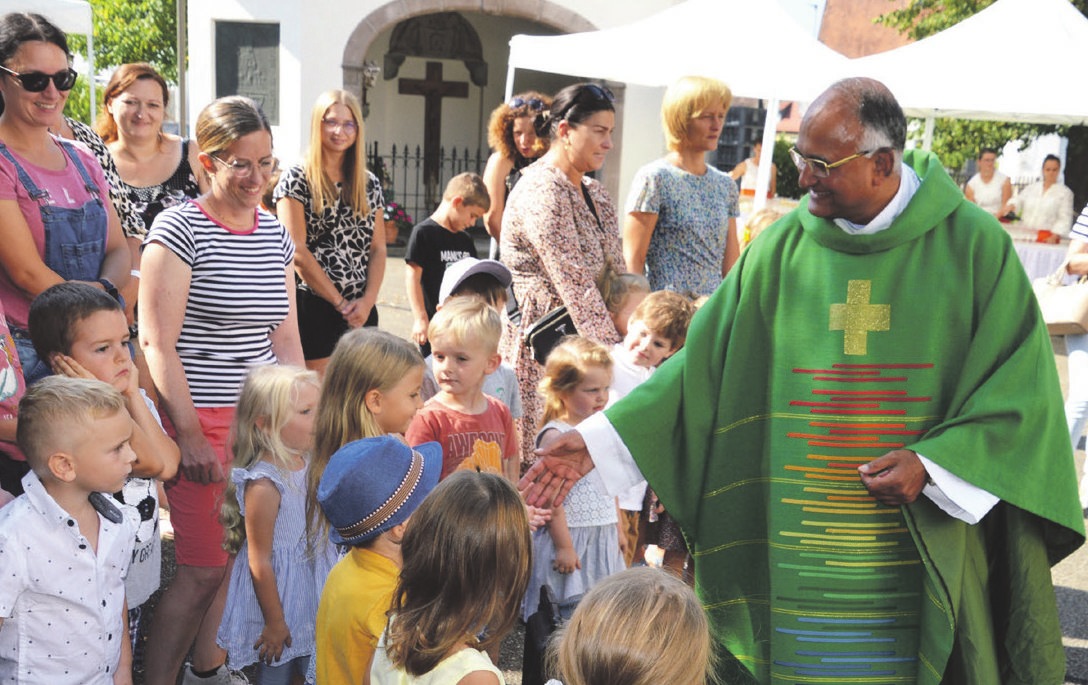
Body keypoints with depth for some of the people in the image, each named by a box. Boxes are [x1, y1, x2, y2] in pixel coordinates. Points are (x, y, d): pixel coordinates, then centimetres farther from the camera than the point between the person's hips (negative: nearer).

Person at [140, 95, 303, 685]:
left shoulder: (275, 233, 11)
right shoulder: (179, 228, -9)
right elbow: (156, 342, -12)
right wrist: (188, 432, -14)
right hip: (202, 419, -6)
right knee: (207, 566, -4)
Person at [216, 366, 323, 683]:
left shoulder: (306, 464, -4)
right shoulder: (263, 486, -28)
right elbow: (259, 562, -22)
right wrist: (275, 622, -15)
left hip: (307, 582, 7)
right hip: (277, 591, -7)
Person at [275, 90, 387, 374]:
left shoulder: (370, 184, 13)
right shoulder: (297, 179, -2)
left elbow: (378, 248, 11)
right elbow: (297, 251, -9)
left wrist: (368, 300, -5)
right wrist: (340, 303, -9)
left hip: (362, 310, 5)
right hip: (314, 307, -5)